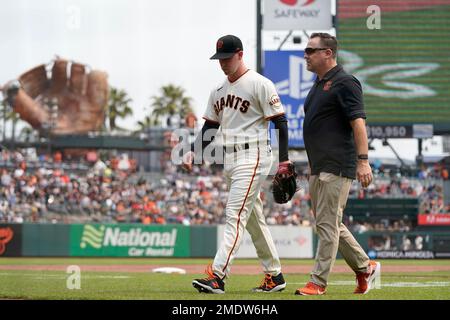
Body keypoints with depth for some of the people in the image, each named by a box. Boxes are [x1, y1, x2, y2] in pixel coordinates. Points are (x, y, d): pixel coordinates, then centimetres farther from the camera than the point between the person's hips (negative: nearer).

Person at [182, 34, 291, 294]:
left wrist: (284, 160, -17)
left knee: (235, 216, -15)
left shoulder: (260, 84, -9)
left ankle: (217, 276, -23)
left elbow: (280, 122, -11)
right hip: (229, 160, 9)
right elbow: (210, 127, 19)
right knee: (254, 219, 12)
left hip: (252, 158, -9)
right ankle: (274, 276, 20)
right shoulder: (219, 91, 15)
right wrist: (194, 152, 4)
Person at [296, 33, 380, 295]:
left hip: (338, 167, -10)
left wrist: (363, 160, -27)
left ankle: (319, 282, -7)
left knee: (327, 224, -9)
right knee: (331, 225, 13)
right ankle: (365, 268, 24)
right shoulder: (319, 84, 19)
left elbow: (358, 122, -18)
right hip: (319, 169, 10)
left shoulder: (345, 83, -10)